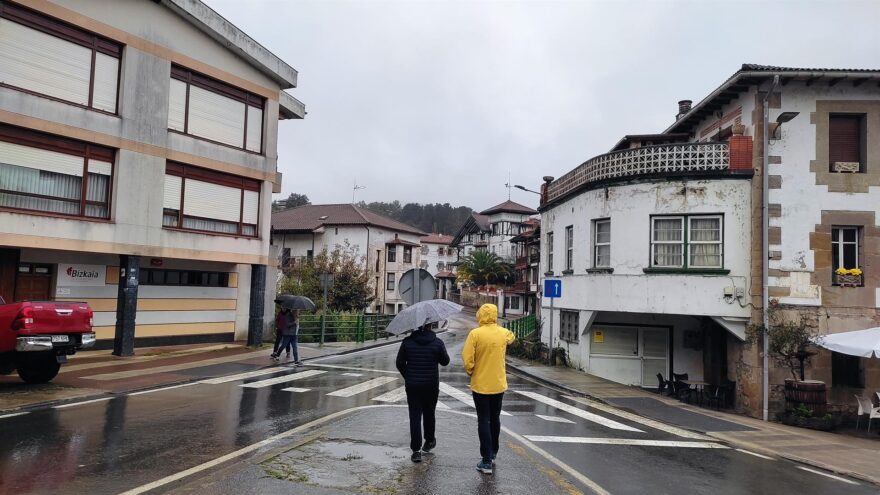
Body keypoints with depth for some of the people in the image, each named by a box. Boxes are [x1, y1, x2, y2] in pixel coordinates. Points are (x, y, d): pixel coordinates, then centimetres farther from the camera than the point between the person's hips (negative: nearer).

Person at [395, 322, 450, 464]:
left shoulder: (407, 342, -5)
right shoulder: (438, 343, -8)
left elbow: (400, 363, 0)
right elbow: (445, 361, 2)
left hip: (412, 385, 0)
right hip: (431, 385, 0)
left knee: (415, 416, 3)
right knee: (429, 414, 20)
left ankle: (416, 450, -2)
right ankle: (429, 441, 36)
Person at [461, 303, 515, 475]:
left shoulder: (475, 334, -15)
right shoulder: (504, 333, -2)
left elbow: (467, 359, -18)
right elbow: (512, 337, 24)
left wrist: (470, 372, 1)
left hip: (480, 385, -4)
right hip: (499, 384, 4)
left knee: (484, 421, 2)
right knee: (495, 419, 19)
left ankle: (487, 461, 1)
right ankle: (493, 454, 32)